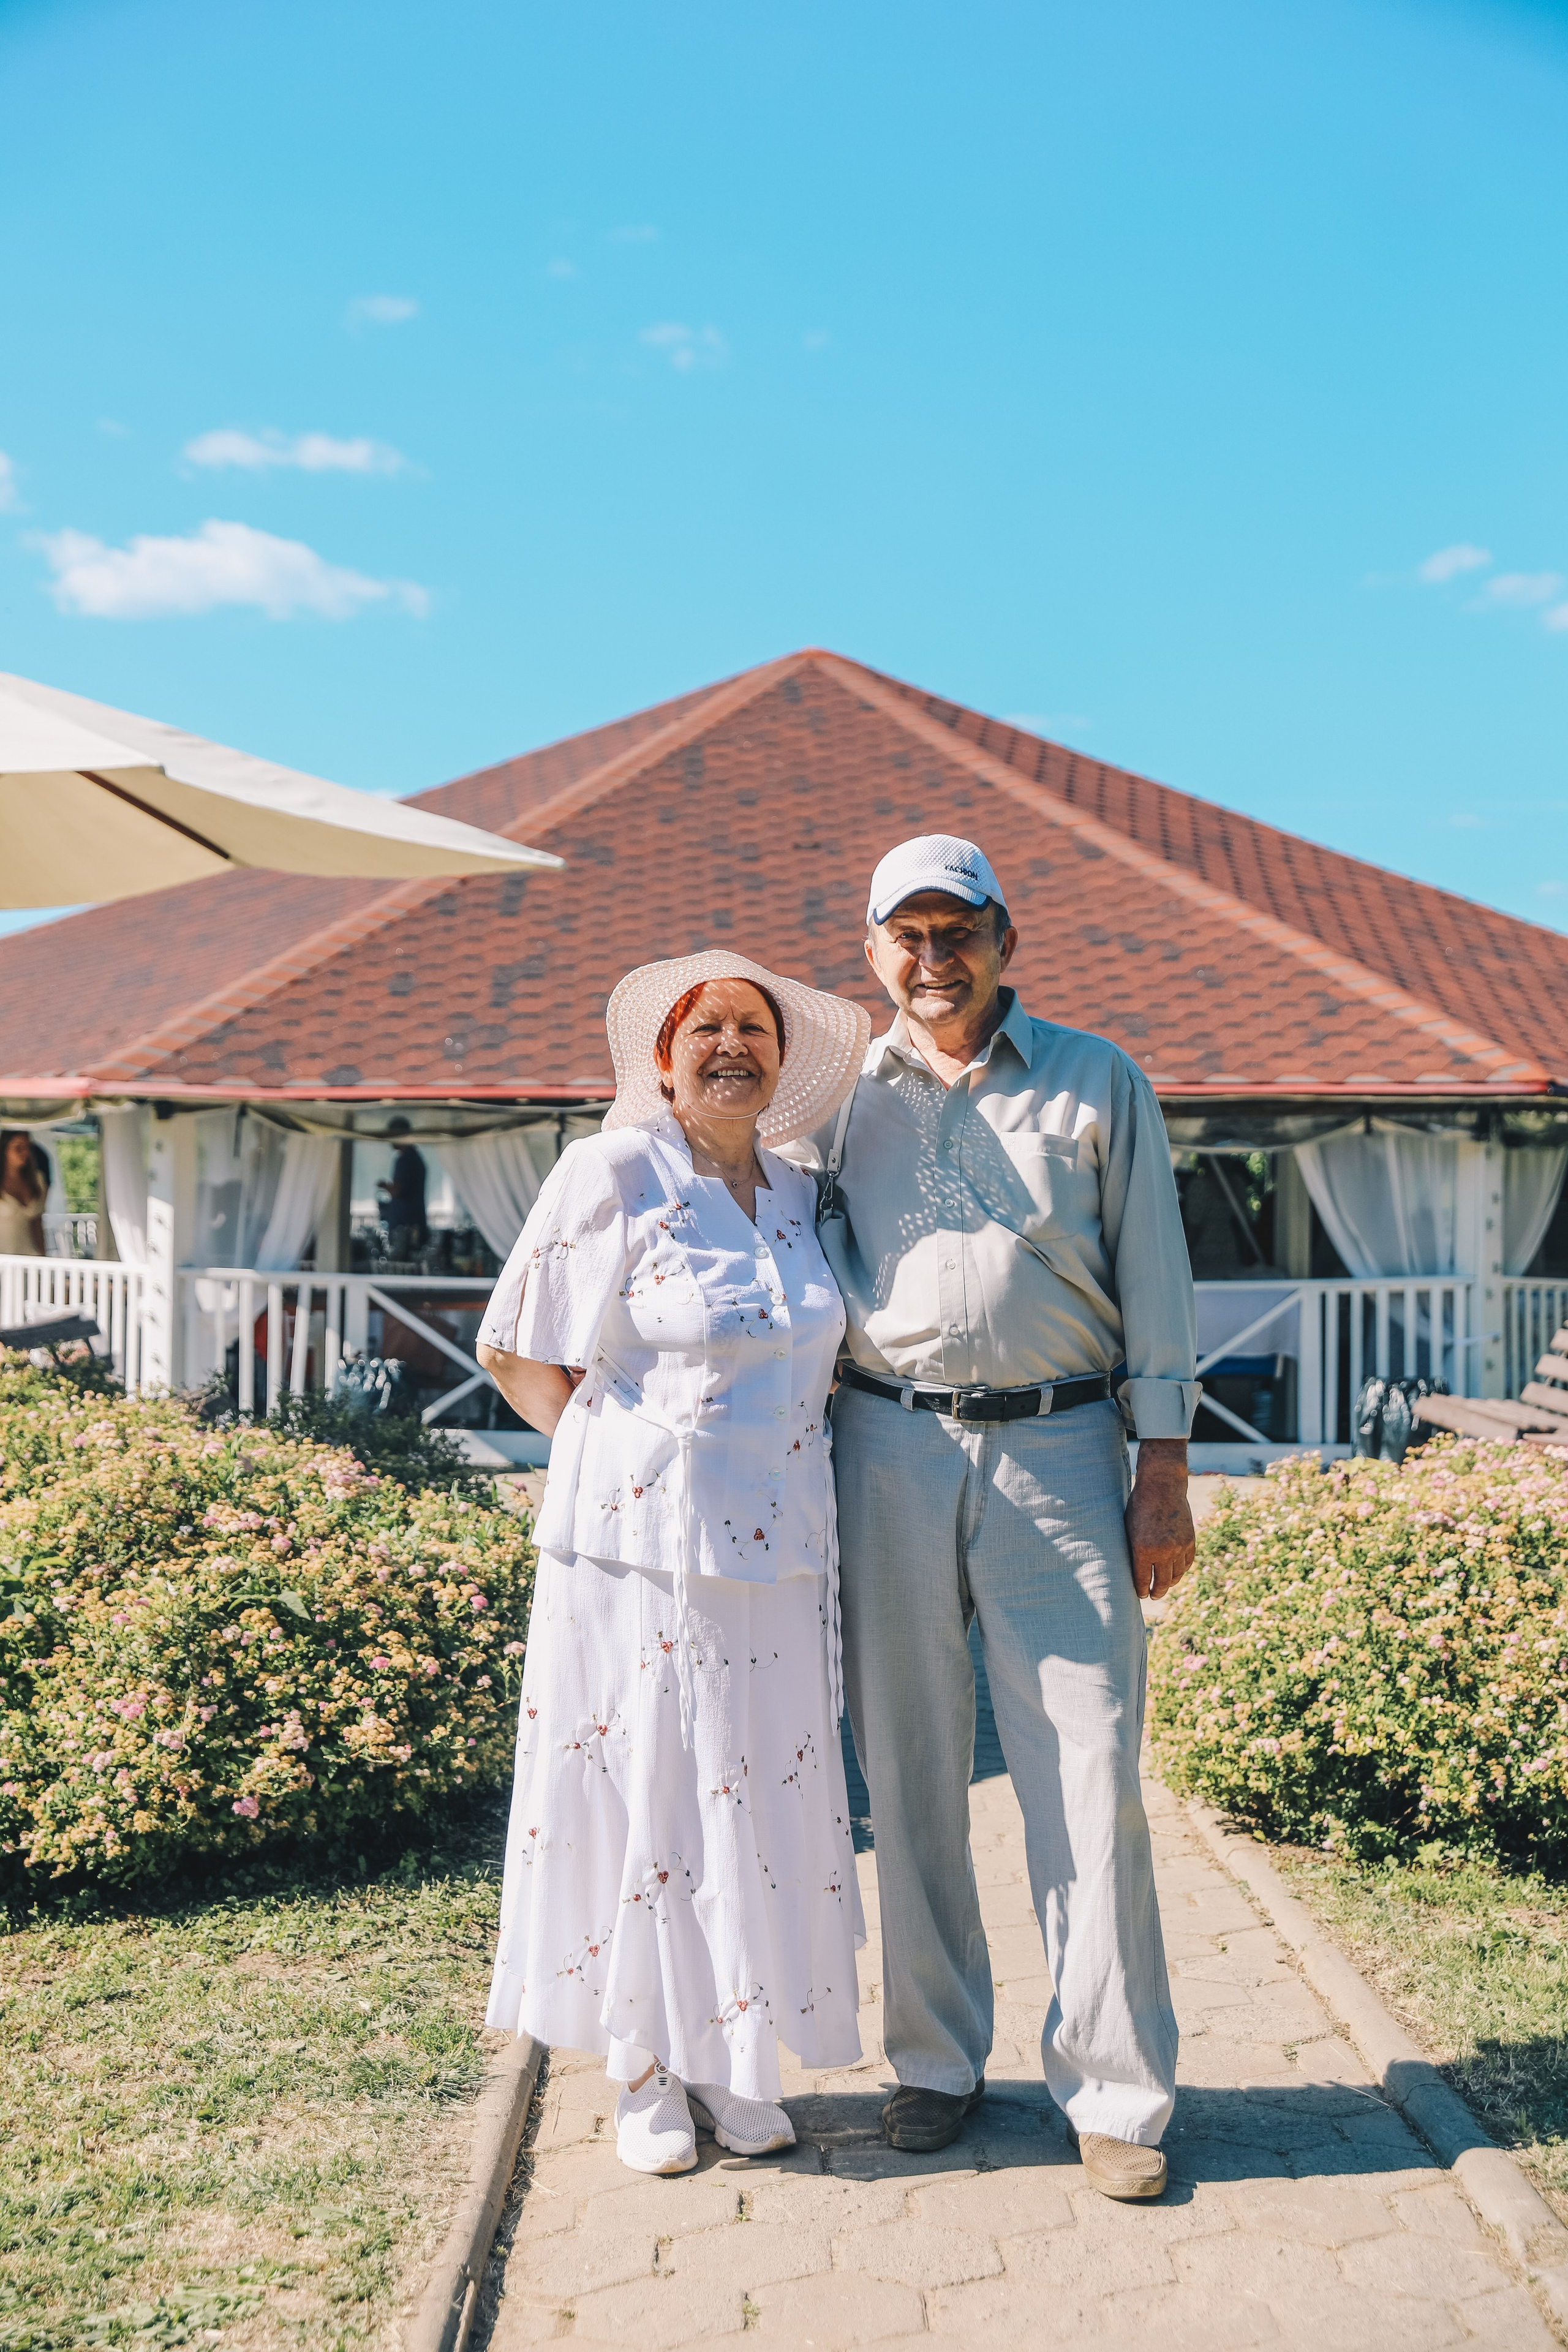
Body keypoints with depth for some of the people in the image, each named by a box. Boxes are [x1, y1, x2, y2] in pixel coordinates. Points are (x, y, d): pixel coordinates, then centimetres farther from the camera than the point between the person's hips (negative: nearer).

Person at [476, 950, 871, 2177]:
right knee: (643, 1795, 4)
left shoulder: (799, 1199, 10)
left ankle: (731, 2056, 26)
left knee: (764, 1798, 9)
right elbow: (520, 1354, -4)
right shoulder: (613, 1176, -6)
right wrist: (624, 1458, -7)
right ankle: (647, 2073, 21)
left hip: (778, 1554, 5)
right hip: (641, 1546, -5)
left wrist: (787, 1466, 9)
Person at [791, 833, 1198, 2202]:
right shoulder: (835, 1097, 13)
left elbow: (1153, 1281, 8)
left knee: (1089, 1775, -3)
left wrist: (1165, 1474, 2)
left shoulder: (1099, 1083, 9)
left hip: (1059, 1449, -1)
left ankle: (1115, 2092, 10)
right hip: (889, 1454, 2)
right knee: (910, 1771, 7)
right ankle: (938, 2062, 23)